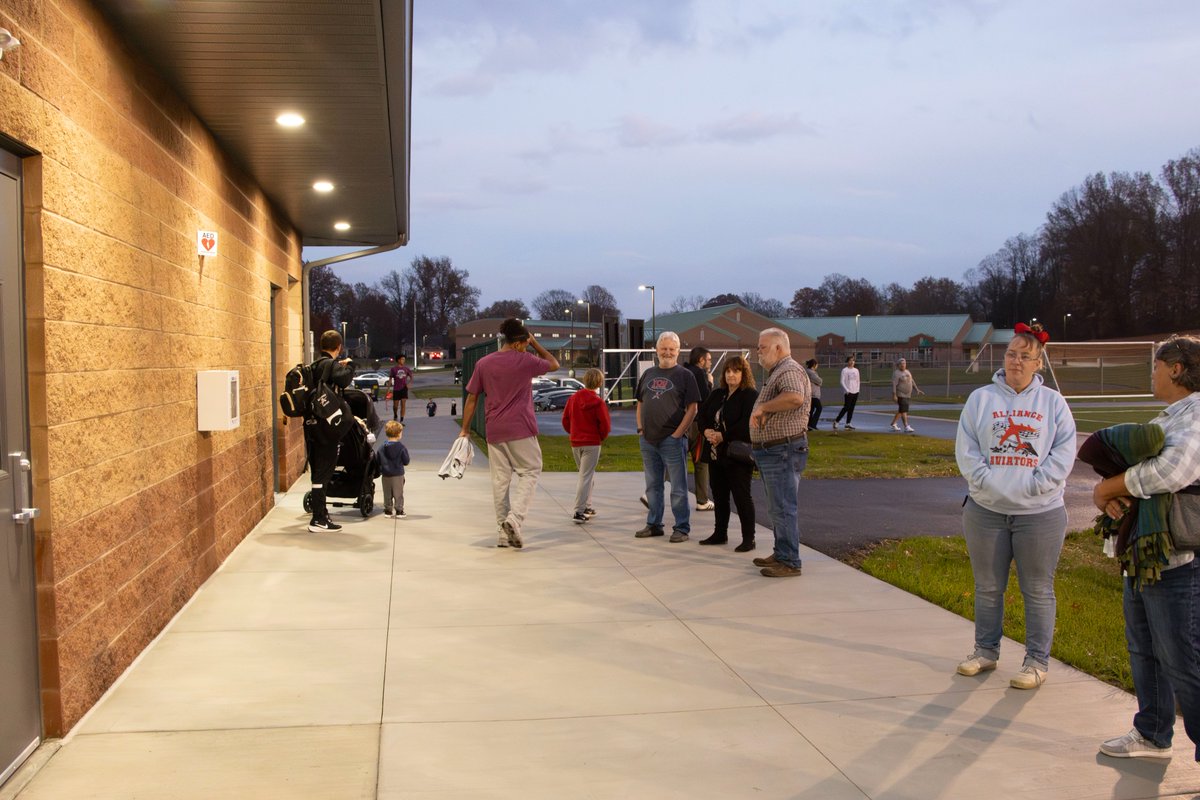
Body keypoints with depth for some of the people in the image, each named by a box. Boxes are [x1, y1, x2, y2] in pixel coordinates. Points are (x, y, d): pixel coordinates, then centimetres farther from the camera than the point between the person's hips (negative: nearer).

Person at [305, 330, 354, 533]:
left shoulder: (315, 365, 14)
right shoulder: (332, 364, -12)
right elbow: (343, 380, -30)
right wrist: (348, 365, -9)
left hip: (311, 424, 9)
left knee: (318, 470, 16)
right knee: (323, 471, -5)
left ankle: (320, 512, 27)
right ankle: (318, 520, -4)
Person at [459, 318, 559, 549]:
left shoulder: (483, 363, 5)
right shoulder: (525, 361, -5)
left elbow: (472, 398, 7)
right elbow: (554, 364, 12)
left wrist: (465, 429, 13)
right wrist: (536, 344, 18)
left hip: (494, 432, 4)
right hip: (521, 430, -4)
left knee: (500, 479, 8)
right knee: (529, 471, 7)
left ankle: (504, 533, 12)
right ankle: (515, 518, -12)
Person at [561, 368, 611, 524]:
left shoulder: (573, 398, 2)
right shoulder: (598, 402, -13)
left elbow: (565, 419, 6)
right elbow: (605, 425, -12)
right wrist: (602, 437, 7)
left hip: (575, 443, 5)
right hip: (592, 443, -5)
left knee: (585, 475, 21)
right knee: (586, 477, -3)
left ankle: (586, 506, 25)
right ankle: (579, 512, -7)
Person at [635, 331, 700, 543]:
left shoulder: (684, 375, -3)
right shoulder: (648, 374, 13)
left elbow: (692, 408, -7)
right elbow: (640, 404, 20)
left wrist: (678, 433, -13)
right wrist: (640, 427, 7)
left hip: (672, 439, -6)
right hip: (648, 439, 6)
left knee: (678, 487, -1)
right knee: (652, 485, 15)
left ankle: (682, 528, 6)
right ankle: (653, 524, 25)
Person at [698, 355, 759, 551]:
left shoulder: (751, 395, -9)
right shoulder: (716, 395, 16)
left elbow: (747, 424, -20)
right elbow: (702, 414, 14)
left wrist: (723, 436, -20)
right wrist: (706, 430, -7)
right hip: (716, 454, 8)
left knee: (741, 496, -4)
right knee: (719, 495, 14)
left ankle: (748, 538, 3)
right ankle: (720, 533, 26)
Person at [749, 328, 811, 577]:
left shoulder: (790, 370, -16)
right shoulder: (777, 372, 19)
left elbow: (795, 397, -37)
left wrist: (763, 407, -29)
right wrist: (762, 410, 15)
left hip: (783, 451, -11)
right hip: (771, 451, 11)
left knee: (783, 508, -7)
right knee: (778, 507, 18)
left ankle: (790, 563, -2)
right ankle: (781, 554, 27)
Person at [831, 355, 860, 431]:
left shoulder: (856, 370, 12)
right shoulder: (845, 370, -6)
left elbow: (858, 381, 18)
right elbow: (842, 382, -10)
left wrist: (857, 389, 6)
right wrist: (847, 390, -17)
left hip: (855, 392, 6)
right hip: (848, 392, -6)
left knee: (851, 408, 6)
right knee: (846, 408, -10)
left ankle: (848, 423, 10)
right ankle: (836, 421, -1)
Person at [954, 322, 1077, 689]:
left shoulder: (1053, 402, 3)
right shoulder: (981, 398, 5)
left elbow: (1064, 452, -4)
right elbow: (966, 449, -1)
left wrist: (1033, 486, -14)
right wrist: (988, 482, -14)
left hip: (1040, 512, -1)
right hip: (986, 510, 1)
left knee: (1038, 590, 6)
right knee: (987, 587, 12)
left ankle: (1037, 661, 17)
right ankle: (986, 651, 27)